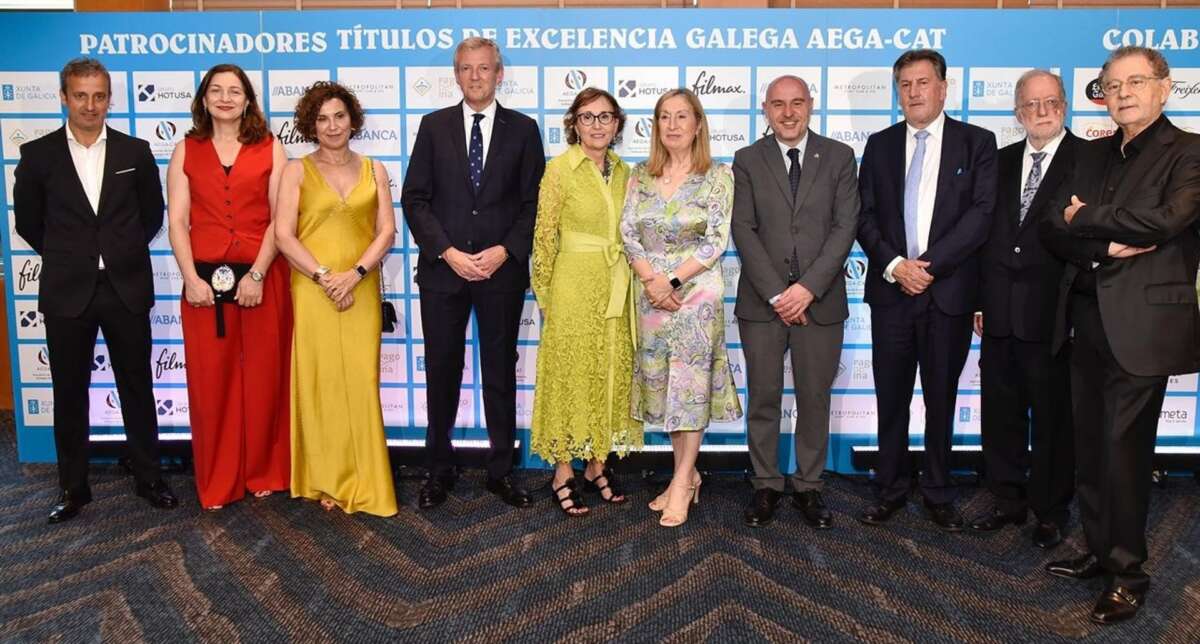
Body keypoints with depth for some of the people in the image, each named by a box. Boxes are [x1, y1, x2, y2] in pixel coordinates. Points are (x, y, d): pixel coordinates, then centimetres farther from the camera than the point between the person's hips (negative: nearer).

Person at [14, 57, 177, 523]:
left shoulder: (135, 152, 2)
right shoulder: (38, 154, 0)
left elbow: (152, 214, 11)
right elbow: (28, 222, 9)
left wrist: (123, 254, 11)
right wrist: (67, 259, 11)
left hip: (127, 289, 0)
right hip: (67, 293, 0)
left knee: (137, 389, 10)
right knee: (69, 394, 9)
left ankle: (148, 478, 23)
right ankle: (73, 487, 22)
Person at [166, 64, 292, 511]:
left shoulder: (269, 148, 6)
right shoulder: (187, 150, 10)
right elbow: (177, 221, 4)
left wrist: (257, 275, -11)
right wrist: (191, 278, -8)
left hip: (262, 278, -1)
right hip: (205, 279, 1)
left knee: (264, 377, 4)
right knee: (211, 380, 4)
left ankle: (263, 473, 20)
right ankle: (217, 482, 16)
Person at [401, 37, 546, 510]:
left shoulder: (523, 129, 5)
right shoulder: (434, 126, 6)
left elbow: (533, 201, 2)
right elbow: (414, 198, 1)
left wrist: (505, 251, -11)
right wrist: (447, 252, -10)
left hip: (503, 271, 0)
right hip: (443, 270, 1)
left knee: (501, 372, 8)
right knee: (441, 372, 7)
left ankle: (501, 471, 19)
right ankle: (439, 470, 20)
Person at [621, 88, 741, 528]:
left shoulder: (718, 176, -2)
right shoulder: (640, 175, 8)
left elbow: (716, 241, -9)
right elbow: (627, 231, 3)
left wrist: (672, 280, -15)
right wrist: (652, 279, -12)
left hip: (696, 291, -4)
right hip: (651, 291, 4)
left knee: (691, 384, -2)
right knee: (662, 384, 8)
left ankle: (681, 482, 8)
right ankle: (687, 477, 22)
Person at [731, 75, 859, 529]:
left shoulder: (839, 157, 5)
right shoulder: (747, 160, 5)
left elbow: (845, 227, -3)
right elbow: (743, 230, -2)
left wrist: (808, 287, -13)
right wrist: (776, 293, -11)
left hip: (820, 300, 0)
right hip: (762, 301, 0)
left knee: (814, 399, 7)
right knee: (763, 399, 6)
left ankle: (808, 487, 20)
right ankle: (766, 486, 19)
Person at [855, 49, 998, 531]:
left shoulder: (977, 142, 2)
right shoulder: (880, 145, 9)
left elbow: (981, 213, -8)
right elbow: (865, 216, 4)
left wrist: (929, 265, -15)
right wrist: (894, 265, -11)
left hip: (949, 291, -2)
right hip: (891, 290, 2)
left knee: (941, 399, 8)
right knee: (891, 397, 8)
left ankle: (938, 495, 21)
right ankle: (891, 490, 21)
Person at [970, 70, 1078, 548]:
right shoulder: (1002, 161, 12)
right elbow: (986, 234, 11)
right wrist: (980, 300, 8)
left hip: (1052, 316, -5)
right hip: (1000, 314, 5)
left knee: (1052, 417, 7)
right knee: (1001, 414, 13)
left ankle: (1050, 511, 22)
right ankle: (1008, 500, 28)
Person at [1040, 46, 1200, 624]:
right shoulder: (1091, 155, 15)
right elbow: (1052, 228, 6)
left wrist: (1085, 218, -7)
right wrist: (1107, 246, -11)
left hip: (1141, 321, -6)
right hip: (1085, 317, 6)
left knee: (1123, 447, -1)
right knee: (1089, 445, 11)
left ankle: (1127, 571, 12)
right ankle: (1098, 550, 25)